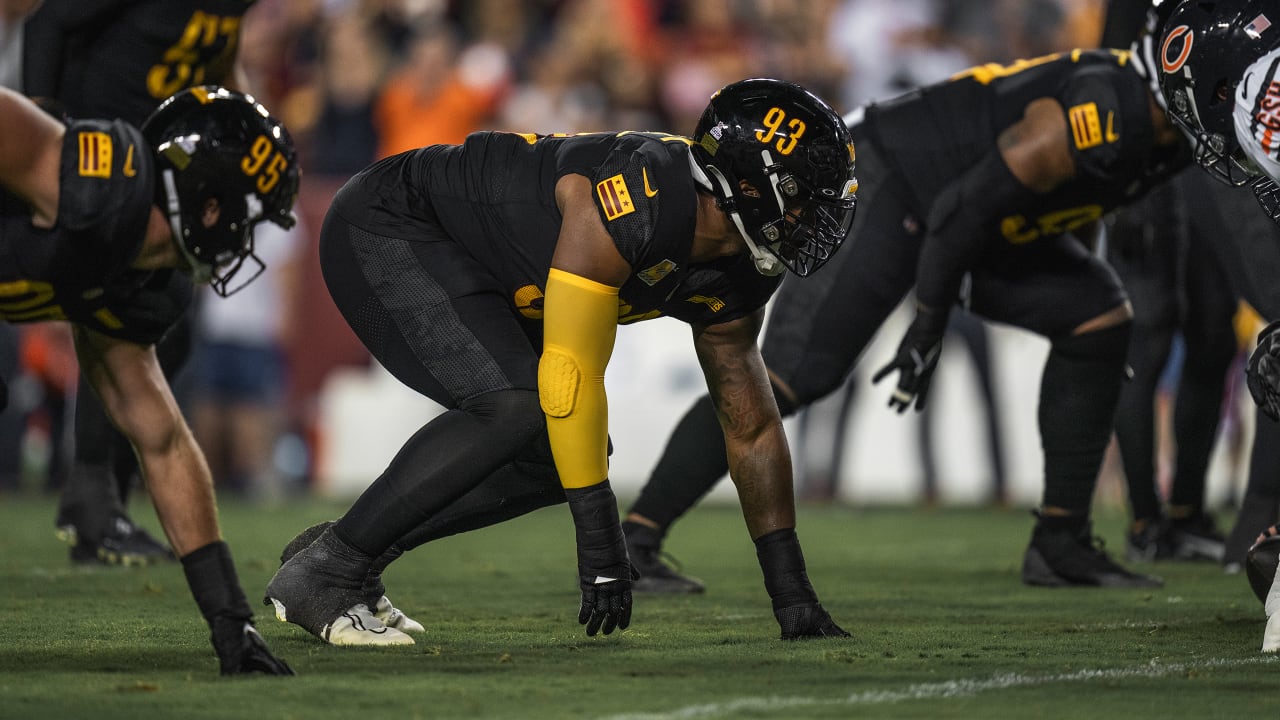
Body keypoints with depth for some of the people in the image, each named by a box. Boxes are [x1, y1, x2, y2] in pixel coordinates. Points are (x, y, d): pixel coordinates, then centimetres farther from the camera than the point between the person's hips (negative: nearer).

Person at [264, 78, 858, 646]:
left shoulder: (735, 279, -4)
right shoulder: (642, 198, -33)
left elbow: (752, 431, 6)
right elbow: (572, 371, -32)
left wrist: (793, 595, 5)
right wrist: (600, 541, -27)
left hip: (470, 272, 9)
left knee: (555, 455, 1)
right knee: (514, 406, -27)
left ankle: (350, 548, 10)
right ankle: (324, 571, -18)